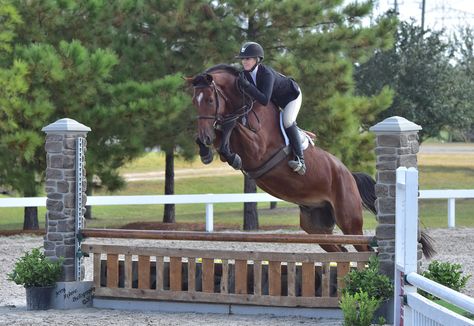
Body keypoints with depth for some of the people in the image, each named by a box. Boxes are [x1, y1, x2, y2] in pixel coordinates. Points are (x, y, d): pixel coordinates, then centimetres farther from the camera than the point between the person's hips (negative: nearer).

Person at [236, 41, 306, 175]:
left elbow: (264, 100, -52)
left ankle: (300, 160, -25)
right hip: (276, 99, 8)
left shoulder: (266, 74, -42)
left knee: (288, 122, -28)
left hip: (291, 95, -8)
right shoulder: (245, 74, -20)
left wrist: (246, 85, -58)